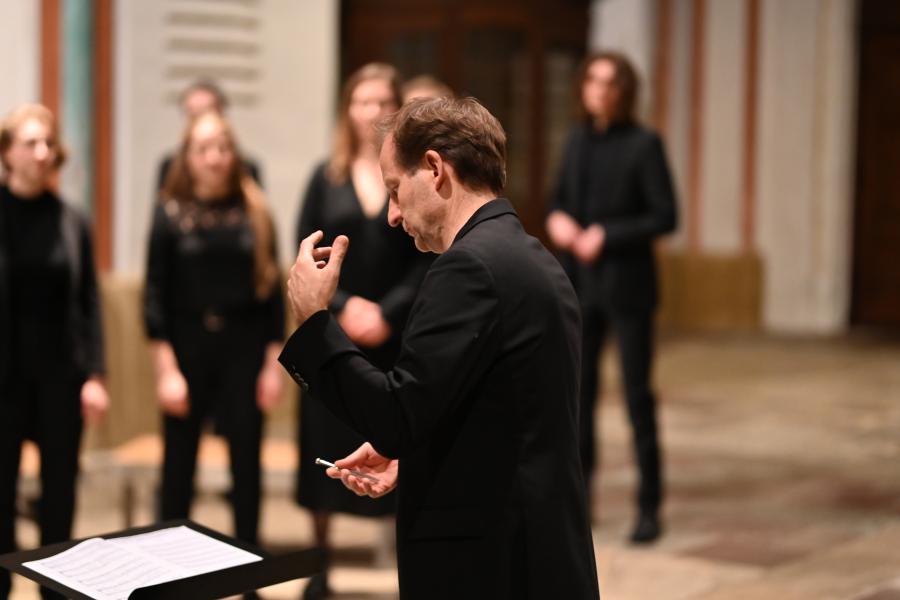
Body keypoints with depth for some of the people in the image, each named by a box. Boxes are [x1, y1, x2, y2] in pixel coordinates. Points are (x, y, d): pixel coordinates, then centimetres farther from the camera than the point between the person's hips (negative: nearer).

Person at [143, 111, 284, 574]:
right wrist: (166, 369, -9)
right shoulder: (171, 214, 0)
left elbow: (272, 291, 5)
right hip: (187, 349, -1)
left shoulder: (254, 213, 4)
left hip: (243, 349, 1)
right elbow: (156, 296, -2)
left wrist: (274, 363, 0)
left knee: (247, 462, 5)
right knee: (179, 462, 6)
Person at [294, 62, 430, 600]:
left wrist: (387, 313, -14)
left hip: (398, 335, -1)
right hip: (333, 334, 2)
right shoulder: (326, 179, 6)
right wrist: (344, 306, -12)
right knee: (329, 444, 5)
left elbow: (430, 259, -4)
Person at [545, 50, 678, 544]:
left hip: (627, 285, -5)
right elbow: (559, 198, 19)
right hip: (579, 283, 5)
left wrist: (606, 235, -18)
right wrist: (557, 220, -3)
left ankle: (650, 507, 7)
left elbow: (665, 217, -10)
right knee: (578, 391, 7)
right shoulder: (577, 141, 9)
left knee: (637, 393, -1)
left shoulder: (644, 144, -7)